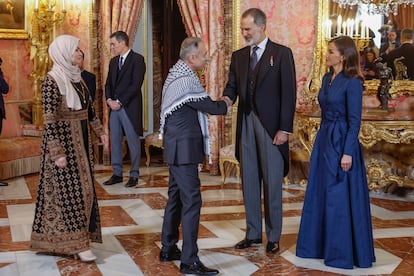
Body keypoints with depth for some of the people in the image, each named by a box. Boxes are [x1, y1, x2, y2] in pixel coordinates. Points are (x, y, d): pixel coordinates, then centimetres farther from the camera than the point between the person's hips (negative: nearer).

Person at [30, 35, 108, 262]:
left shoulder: (75, 77, 8)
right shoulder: (52, 80, -17)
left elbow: (88, 107, 19)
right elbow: (49, 120, -19)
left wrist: (99, 130, 17)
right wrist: (57, 153, -22)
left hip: (80, 139, 8)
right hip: (63, 140, -8)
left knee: (82, 187, 13)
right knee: (69, 190, -2)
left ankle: (77, 234, 25)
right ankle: (75, 243, 5)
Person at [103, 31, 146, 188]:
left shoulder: (137, 59, -6)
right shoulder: (113, 61, 16)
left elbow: (136, 84, -14)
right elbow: (108, 84, 16)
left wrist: (120, 102, -15)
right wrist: (109, 100, -3)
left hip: (129, 108, -7)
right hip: (114, 107, 7)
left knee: (133, 142, 1)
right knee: (115, 141, 8)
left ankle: (134, 175, 10)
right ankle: (117, 173, 16)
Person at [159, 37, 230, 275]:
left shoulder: (178, 74, 13)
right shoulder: (185, 80, -19)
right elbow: (208, 106, -13)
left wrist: (216, 105, 3)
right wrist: (225, 105, 5)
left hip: (177, 147, 11)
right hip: (184, 148, -11)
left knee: (176, 197, 16)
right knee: (192, 200, -8)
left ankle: (168, 249, 26)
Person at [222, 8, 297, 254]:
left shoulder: (282, 53, -4)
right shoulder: (238, 56, 11)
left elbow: (288, 93, -7)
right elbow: (232, 86, 9)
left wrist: (284, 129, -12)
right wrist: (226, 99, -16)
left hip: (271, 126, -5)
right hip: (246, 124, 5)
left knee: (272, 182, 2)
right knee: (249, 180, 10)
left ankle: (273, 236, 14)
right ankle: (253, 233, 22)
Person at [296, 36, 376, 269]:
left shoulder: (352, 83, -13)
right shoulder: (327, 79, 11)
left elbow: (355, 121, -15)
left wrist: (347, 152, -18)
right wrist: (322, 140, 17)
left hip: (341, 143, -8)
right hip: (324, 140, 8)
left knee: (340, 198, -1)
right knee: (319, 194, 13)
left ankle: (342, 252, 11)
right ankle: (319, 244, 25)